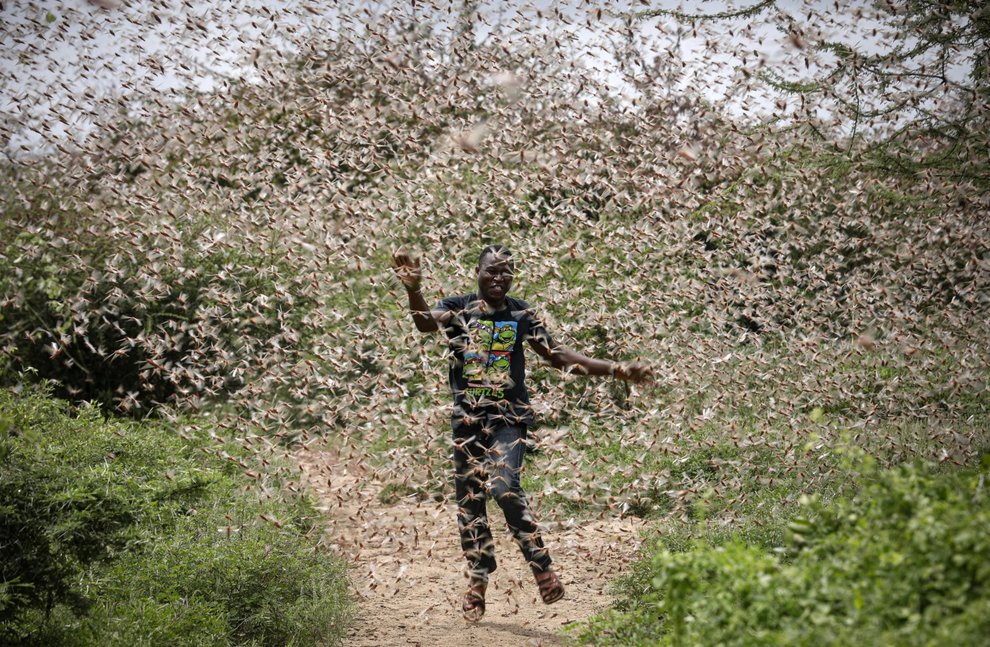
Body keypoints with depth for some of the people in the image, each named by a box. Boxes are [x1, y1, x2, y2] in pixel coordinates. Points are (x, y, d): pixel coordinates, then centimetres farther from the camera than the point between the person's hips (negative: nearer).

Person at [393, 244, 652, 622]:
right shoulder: (458, 308, 1)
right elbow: (426, 322, -20)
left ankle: (541, 566, -9)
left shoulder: (521, 314, 4)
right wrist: (413, 290, -42)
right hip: (467, 417, 2)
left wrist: (616, 370, 3)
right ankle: (478, 578, 22)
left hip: (508, 418, -1)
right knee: (469, 500, 6)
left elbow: (559, 356, 8)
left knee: (504, 487, -22)